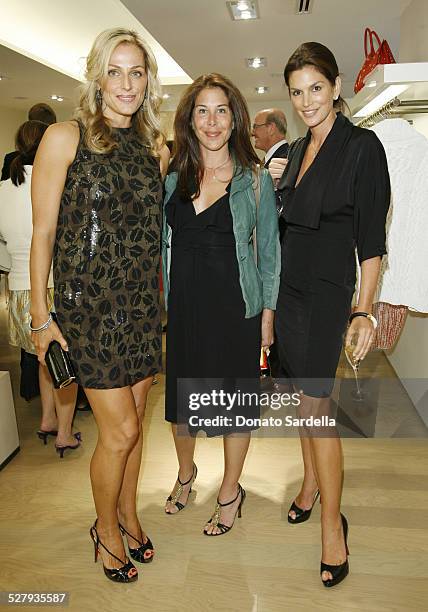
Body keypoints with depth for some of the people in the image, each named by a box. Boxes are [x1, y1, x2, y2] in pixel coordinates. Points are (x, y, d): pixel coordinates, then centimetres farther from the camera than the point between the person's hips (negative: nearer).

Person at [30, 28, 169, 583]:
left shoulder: (155, 149, 9)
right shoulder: (66, 137, -6)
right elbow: (43, 232, -7)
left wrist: (160, 294, 12)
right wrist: (40, 315, -7)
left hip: (142, 303, 5)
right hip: (88, 303, -5)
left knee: (133, 423, 14)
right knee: (120, 430, -1)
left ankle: (128, 516, 38)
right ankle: (106, 529, 27)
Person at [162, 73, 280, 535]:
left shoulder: (256, 180, -2)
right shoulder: (174, 179, 6)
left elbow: (269, 251, 0)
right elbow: (165, 246, 9)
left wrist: (268, 312, -3)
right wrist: (166, 303, 5)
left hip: (236, 307, -3)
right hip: (183, 306, 3)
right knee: (180, 393, 16)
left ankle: (230, 491, 32)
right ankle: (185, 472, 44)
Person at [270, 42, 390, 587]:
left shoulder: (362, 146, -9)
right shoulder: (296, 150, 12)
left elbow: (371, 237, -14)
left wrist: (364, 311, -17)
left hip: (327, 292, -7)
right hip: (288, 287, 7)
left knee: (316, 404, -6)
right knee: (304, 395, 15)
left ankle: (332, 525, 10)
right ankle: (311, 484, 33)